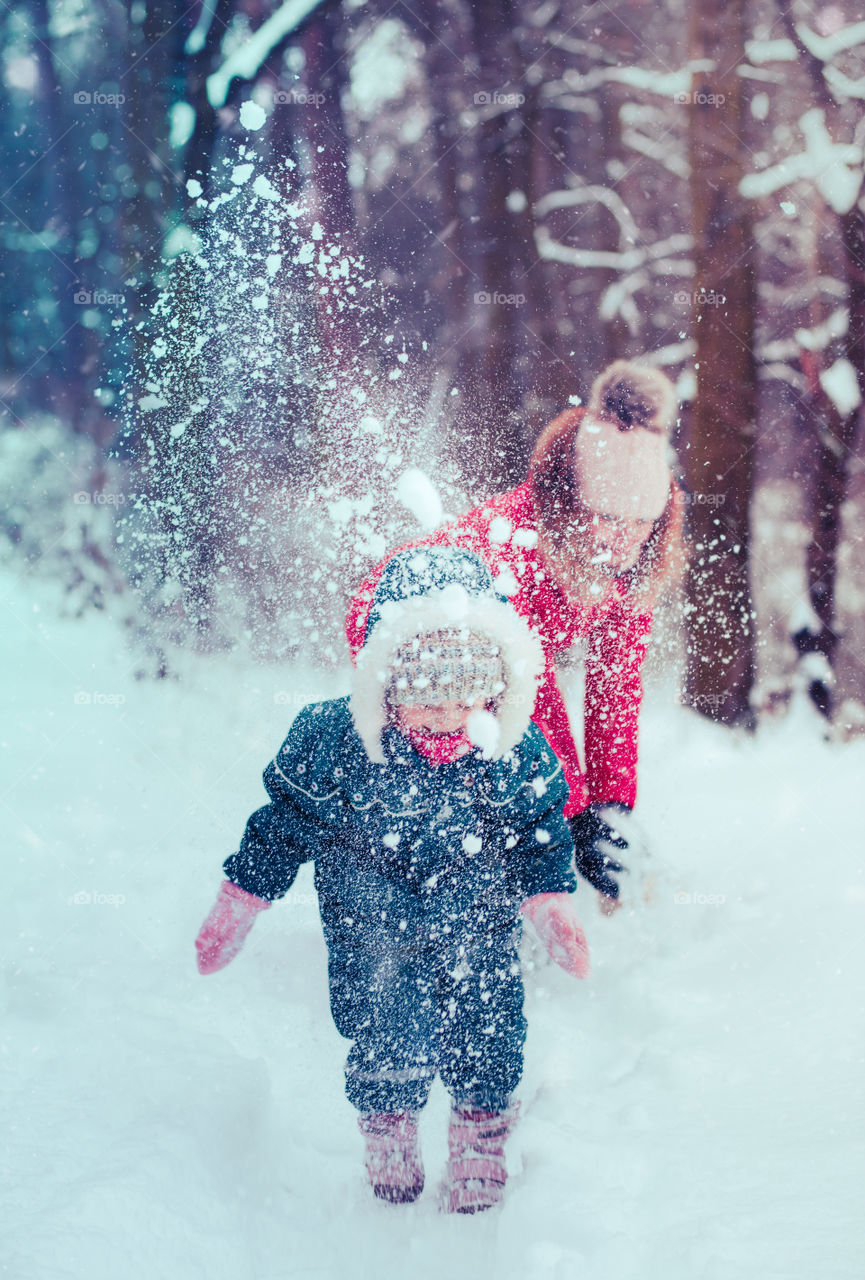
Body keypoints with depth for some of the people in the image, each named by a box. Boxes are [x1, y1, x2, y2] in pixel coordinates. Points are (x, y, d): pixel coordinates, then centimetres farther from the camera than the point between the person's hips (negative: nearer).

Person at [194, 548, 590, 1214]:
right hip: (372, 930, -1)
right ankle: (388, 1131, 33)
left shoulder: (514, 752, -18)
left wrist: (552, 906, -8)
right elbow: (282, 827, -8)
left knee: (487, 1035, 5)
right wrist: (238, 907, -3)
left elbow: (540, 833, 0)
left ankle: (482, 1134, 36)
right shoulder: (329, 741, -23)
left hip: (480, 930, 1)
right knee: (388, 1039, 1)